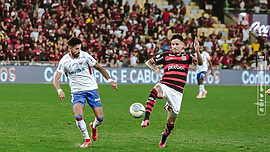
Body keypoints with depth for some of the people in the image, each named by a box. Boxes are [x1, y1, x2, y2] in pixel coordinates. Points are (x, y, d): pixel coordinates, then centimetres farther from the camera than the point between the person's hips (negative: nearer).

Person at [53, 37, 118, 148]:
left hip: (91, 89, 1)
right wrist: (59, 91, -29)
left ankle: (93, 127, 34)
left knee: (100, 118, -3)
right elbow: (56, 79, -10)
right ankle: (87, 139, 0)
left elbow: (99, 68, 5)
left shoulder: (85, 56, -7)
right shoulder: (64, 61, -8)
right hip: (77, 92, -1)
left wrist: (110, 80, 2)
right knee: (78, 117, -21)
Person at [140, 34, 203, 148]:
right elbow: (148, 62, 18)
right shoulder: (166, 55, 9)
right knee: (155, 90, -39)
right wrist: (154, 69, -3)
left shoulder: (187, 56, 8)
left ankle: (164, 136, 38)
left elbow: (200, 62, -10)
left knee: (172, 120, 7)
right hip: (164, 86, -1)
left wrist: (197, 51, -28)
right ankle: (146, 119, -48)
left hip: (177, 92, 1)